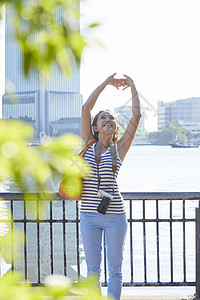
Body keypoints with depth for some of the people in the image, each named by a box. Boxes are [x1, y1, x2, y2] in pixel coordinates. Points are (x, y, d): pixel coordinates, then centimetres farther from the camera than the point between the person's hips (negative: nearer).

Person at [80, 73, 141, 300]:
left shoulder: (119, 149, 2)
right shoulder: (88, 144, 5)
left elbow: (137, 115, -1)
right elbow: (86, 107, 2)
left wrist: (132, 86, 9)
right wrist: (107, 82, 8)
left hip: (115, 216, -1)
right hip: (89, 216, 1)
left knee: (114, 269, 6)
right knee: (93, 269, 8)